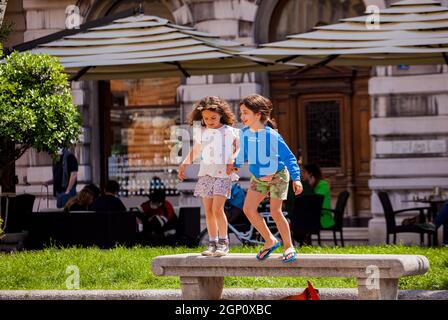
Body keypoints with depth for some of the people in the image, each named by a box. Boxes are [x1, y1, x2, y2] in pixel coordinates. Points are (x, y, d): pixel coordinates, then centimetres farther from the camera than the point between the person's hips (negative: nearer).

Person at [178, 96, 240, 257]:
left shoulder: (229, 131, -2)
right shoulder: (200, 131, 10)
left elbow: (238, 149, 2)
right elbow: (196, 150, 23)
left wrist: (232, 160, -16)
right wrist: (184, 164, 14)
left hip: (223, 173, -5)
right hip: (205, 173, 5)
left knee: (217, 208, -15)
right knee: (208, 210, 3)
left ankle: (223, 243, -3)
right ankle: (213, 243, 9)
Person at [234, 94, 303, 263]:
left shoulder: (271, 135, -24)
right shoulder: (244, 133, -8)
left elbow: (288, 157, -19)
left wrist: (296, 178, -23)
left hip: (277, 176, -6)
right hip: (258, 178, 6)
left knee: (275, 211, -9)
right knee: (248, 209, -7)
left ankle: (289, 247, 8)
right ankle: (270, 241, 8)